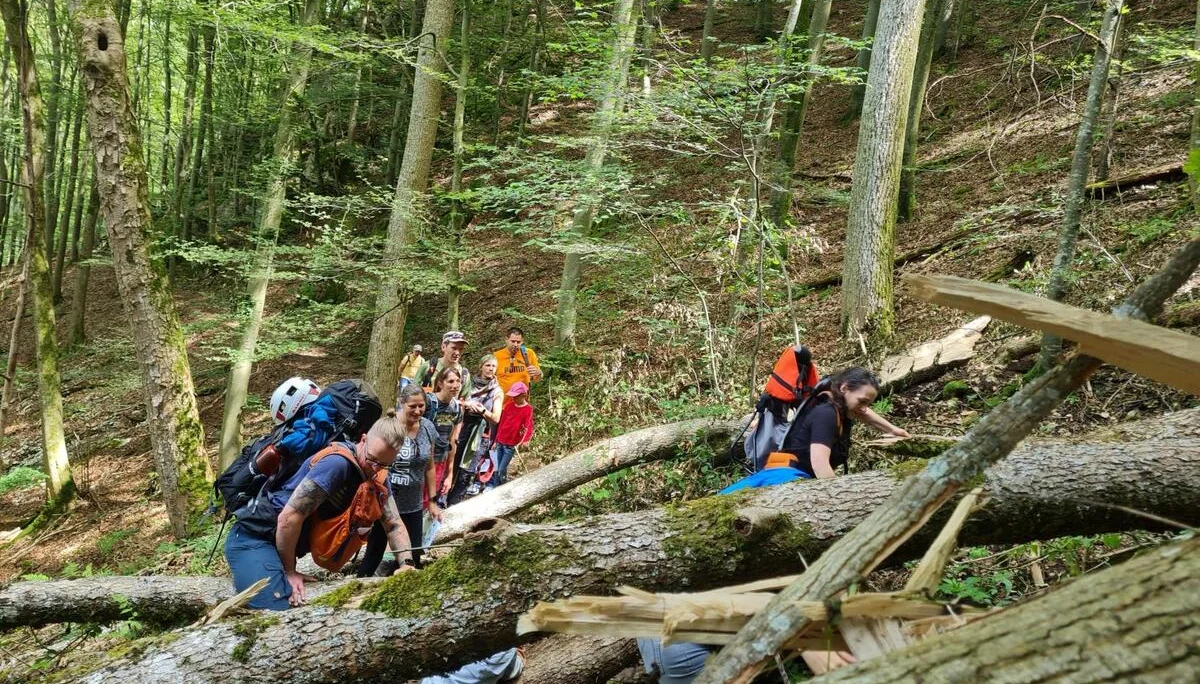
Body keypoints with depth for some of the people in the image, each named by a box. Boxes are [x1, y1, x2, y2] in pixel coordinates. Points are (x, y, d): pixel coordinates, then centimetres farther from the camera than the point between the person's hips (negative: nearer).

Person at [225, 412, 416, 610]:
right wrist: (289, 572, -13)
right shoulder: (338, 463, -25)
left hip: (287, 543, 9)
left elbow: (394, 524, 9)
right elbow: (288, 518, -25)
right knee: (279, 611, -25)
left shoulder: (376, 479, 3)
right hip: (254, 536, -9)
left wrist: (406, 564, -9)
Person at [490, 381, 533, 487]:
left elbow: (528, 426, -16)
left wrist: (525, 439, -35)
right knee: (498, 469, 9)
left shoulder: (528, 409, -9)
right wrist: (496, 440, 14)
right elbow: (501, 423, 13)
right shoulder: (509, 405, 7)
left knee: (502, 470, -7)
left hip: (511, 444, -5)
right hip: (500, 442, 5)